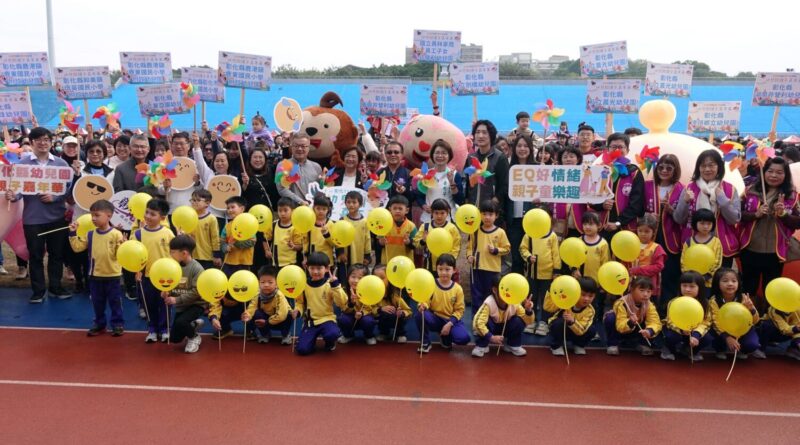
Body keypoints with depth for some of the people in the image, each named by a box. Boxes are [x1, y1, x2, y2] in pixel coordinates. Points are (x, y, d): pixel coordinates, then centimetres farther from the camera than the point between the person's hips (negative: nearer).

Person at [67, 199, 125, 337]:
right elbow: (77, 247, 3)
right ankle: (99, 324, 29)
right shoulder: (90, 234, 2)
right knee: (97, 303, 16)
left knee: (115, 302, 7)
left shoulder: (116, 234, -13)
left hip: (112, 275, -5)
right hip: (95, 275, 5)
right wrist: (73, 234, -2)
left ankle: (118, 324, 18)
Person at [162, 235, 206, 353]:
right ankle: (194, 324, 33)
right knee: (174, 339, 8)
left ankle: (194, 337, -1)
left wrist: (177, 300, -25)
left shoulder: (196, 268, -20)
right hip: (180, 306, 7)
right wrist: (166, 293, -16)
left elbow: (196, 292, -24)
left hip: (196, 305, -7)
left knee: (180, 322, -32)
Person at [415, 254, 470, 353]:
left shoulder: (458, 289, -6)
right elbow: (425, 301, -10)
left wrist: (449, 324, -16)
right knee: (420, 314, -33)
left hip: (450, 320, 1)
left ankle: (445, 336, 13)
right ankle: (425, 342, -7)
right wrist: (422, 305, -35)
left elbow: (459, 310, -3)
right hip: (434, 319, -1)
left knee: (464, 338, -25)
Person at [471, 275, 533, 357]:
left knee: (519, 321, -23)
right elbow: (478, 322, -41)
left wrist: (528, 311, -39)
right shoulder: (489, 303, -32)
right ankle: (481, 346, -11)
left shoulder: (514, 304, -20)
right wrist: (491, 337, -46)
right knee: (486, 321, -36)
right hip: (491, 330, -3)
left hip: (505, 329, 3)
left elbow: (528, 321, -17)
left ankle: (514, 345, 2)